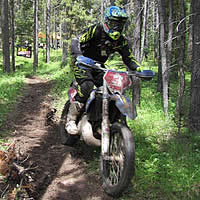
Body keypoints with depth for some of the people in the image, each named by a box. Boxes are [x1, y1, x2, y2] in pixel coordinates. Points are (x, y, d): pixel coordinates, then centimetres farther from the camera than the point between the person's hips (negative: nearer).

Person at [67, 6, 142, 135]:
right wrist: (79, 57, -44)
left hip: (98, 67, 6)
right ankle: (71, 120, -20)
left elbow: (129, 58, 3)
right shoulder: (96, 30, -19)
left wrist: (139, 69, -17)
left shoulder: (121, 40, -2)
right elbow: (76, 42, -25)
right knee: (87, 87, -30)